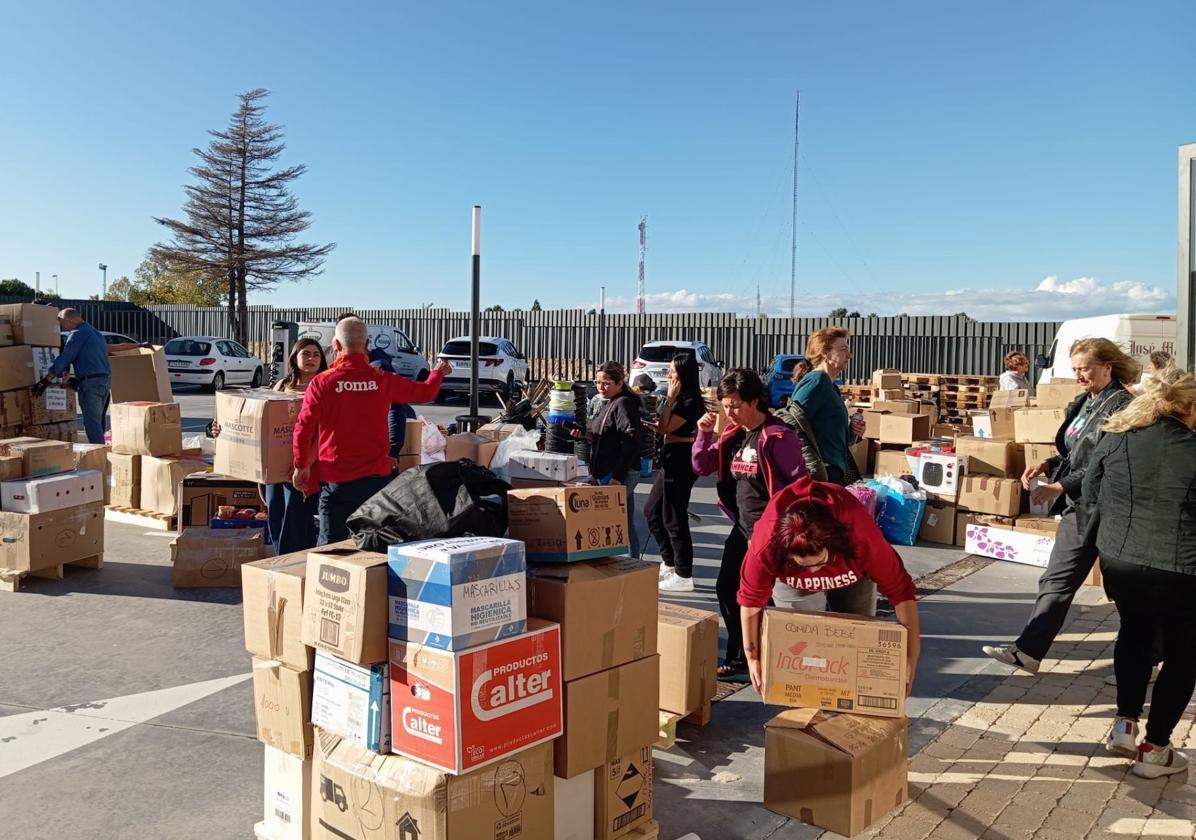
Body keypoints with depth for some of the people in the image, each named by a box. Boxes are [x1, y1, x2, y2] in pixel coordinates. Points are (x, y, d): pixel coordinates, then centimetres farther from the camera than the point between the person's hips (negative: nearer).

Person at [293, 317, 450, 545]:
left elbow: (303, 428, -10)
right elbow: (426, 391, 12)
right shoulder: (383, 381, -2)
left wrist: (301, 465, 5)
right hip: (376, 477, 2)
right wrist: (438, 372, 33)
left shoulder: (322, 383, -9)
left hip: (336, 481, -1)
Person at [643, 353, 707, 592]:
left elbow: (665, 427, -16)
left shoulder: (690, 401, -17)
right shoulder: (682, 399, 14)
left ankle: (683, 576, 4)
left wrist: (670, 397, -16)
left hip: (681, 463, -11)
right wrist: (652, 426, 6)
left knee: (674, 519, -5)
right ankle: (669, 563, 26)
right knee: (651, 511, 17)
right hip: (672, 461, 11)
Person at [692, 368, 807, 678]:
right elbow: (701, 467, 10)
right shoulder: (731, 434, 7)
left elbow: (800, 482, -14)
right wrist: (705, 433, -4)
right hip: (742, 527, 8)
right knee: (727, 588, 10)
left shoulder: (778, 436, -15)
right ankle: (738, 656, 25)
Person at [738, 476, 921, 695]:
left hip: (852, 570, 0)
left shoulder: (863, 539, -44)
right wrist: (753, 658, -19)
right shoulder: (766, 545, -42)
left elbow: (901, 591, -33)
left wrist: (911, 658, -31)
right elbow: (751, 599, -26)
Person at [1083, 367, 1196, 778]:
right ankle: (1155, 749, 22)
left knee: (1135, 633, 30)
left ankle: (1125, 724, 26)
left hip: (1119, 562, 4)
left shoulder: (1115, 440, 1)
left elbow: (1091, 498, 8)